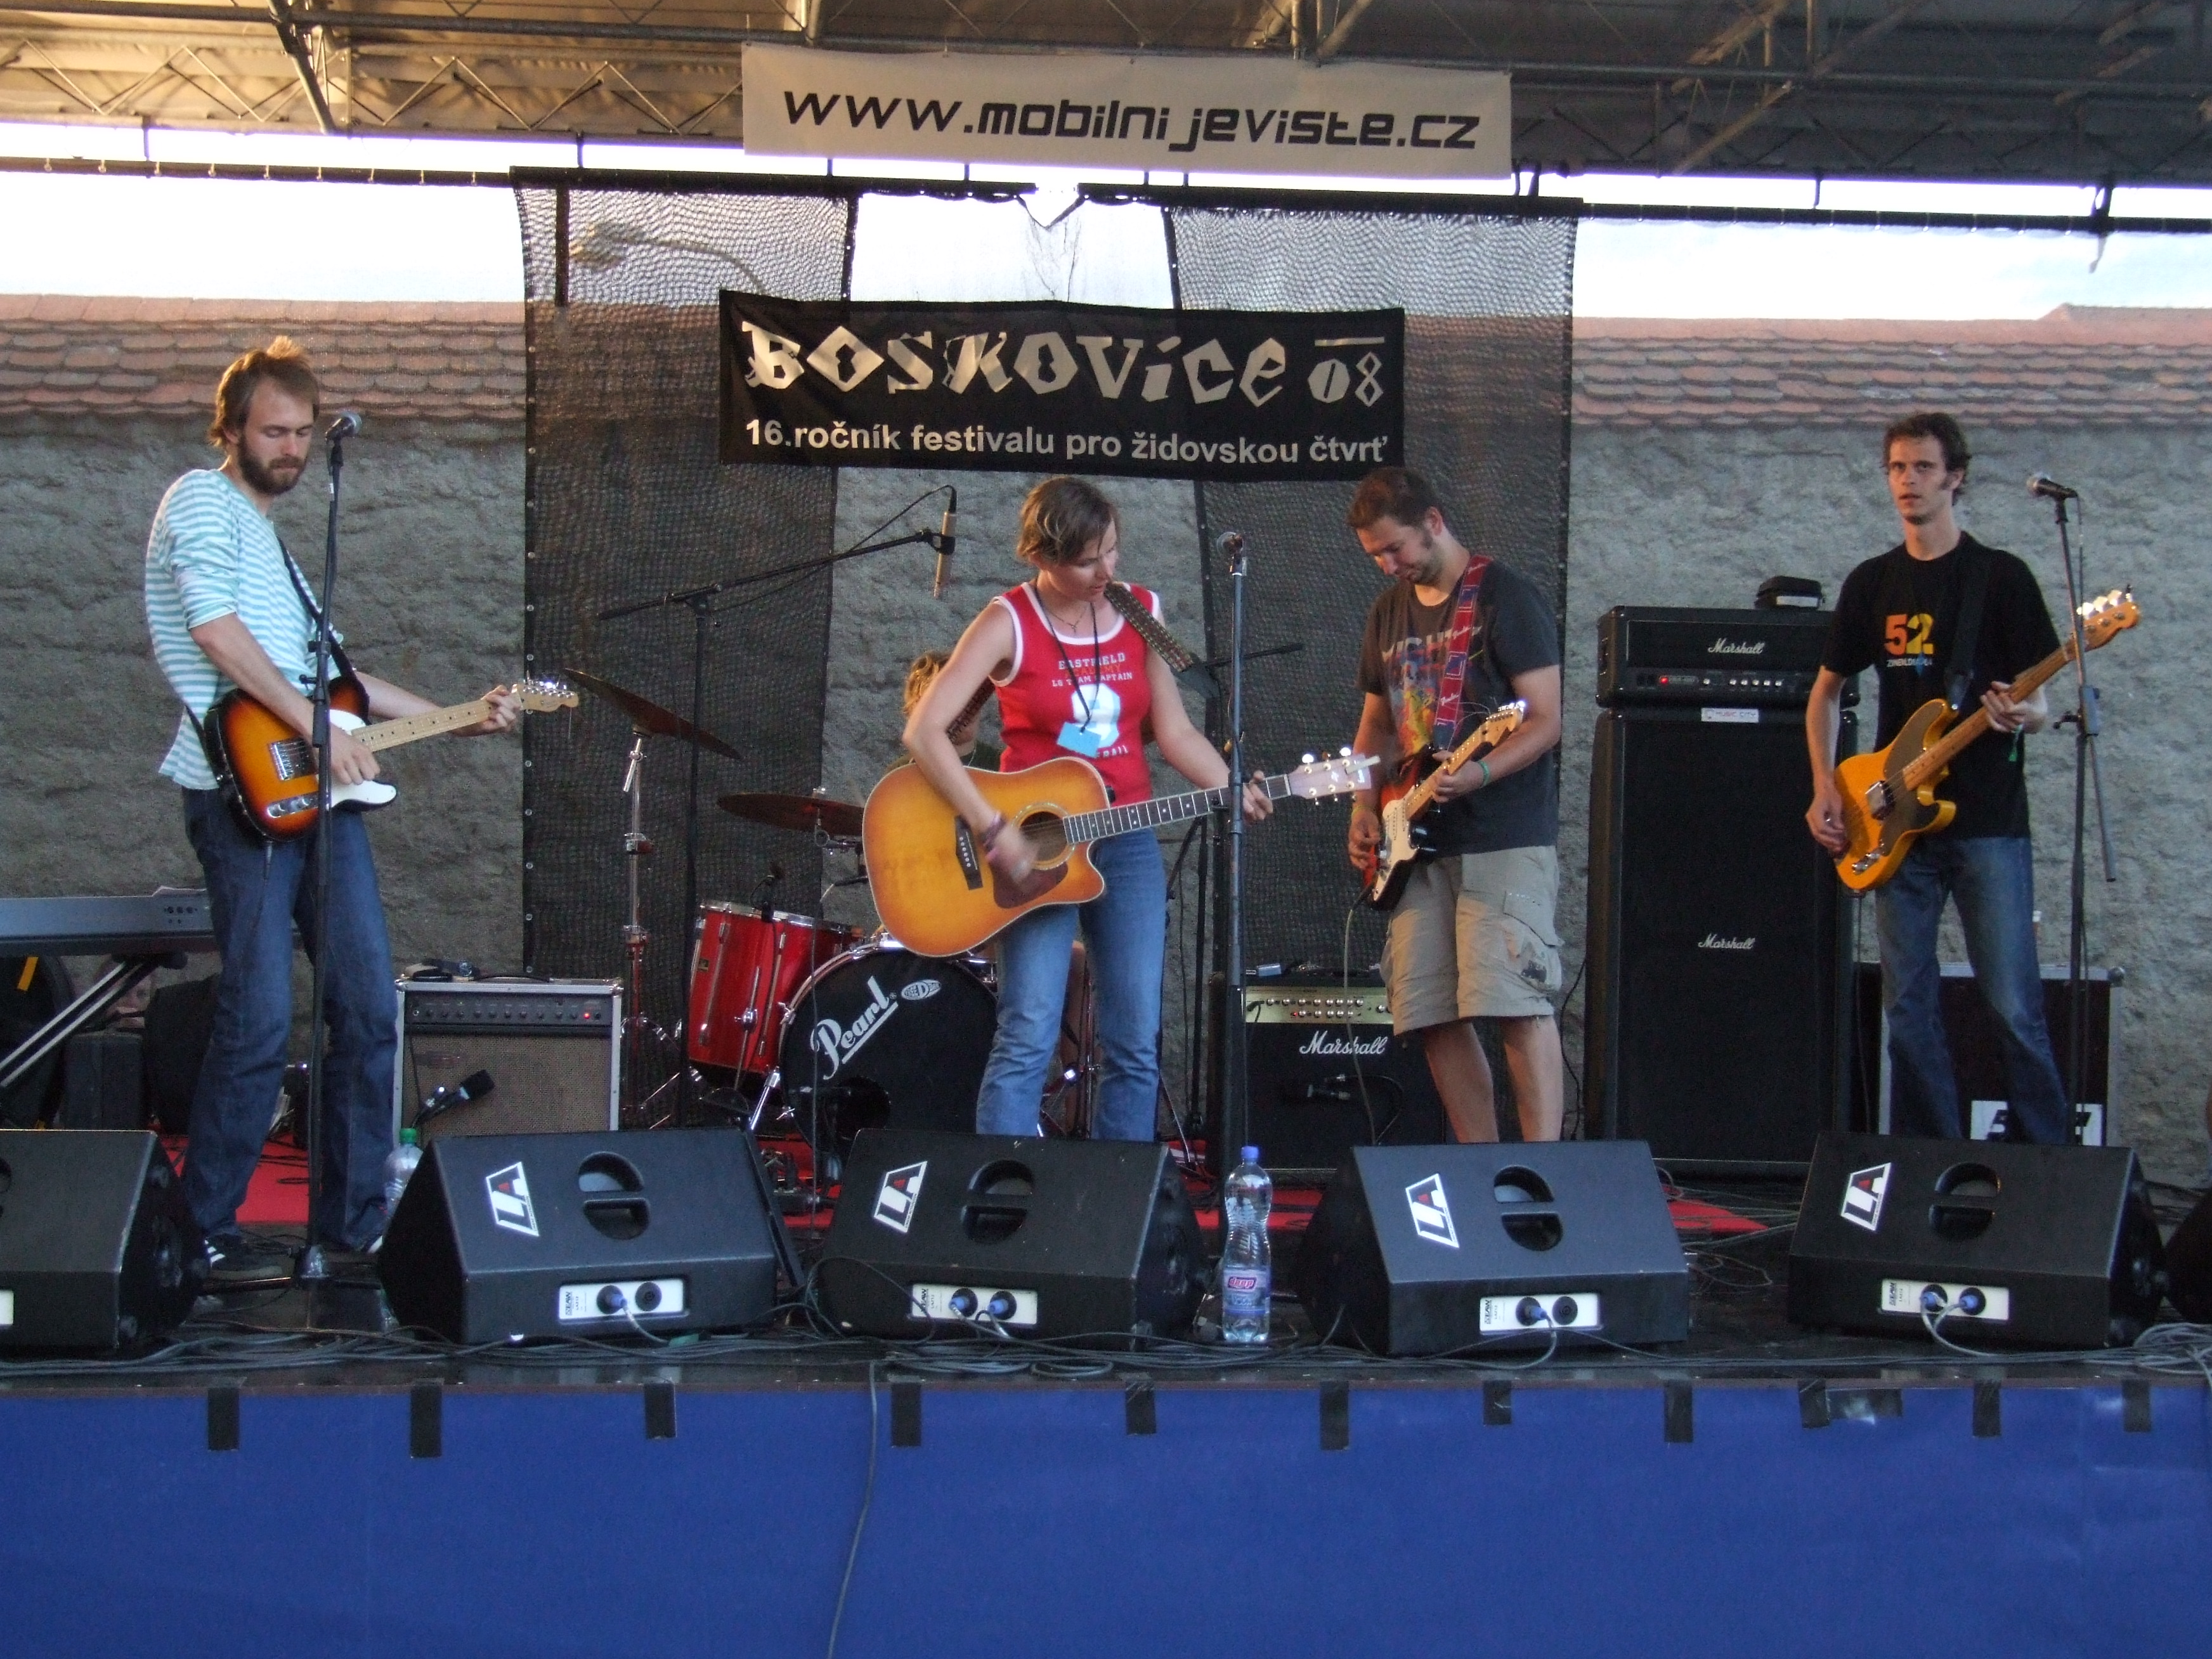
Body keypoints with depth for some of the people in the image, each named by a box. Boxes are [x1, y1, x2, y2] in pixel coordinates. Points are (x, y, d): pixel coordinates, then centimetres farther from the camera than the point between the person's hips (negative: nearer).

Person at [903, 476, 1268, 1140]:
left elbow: (1173, 731, 8)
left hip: (1127, 841, 5)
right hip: (1035, 843, -5)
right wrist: (992, 830, -21)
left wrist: (1235, 790, -10)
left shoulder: (1141, 612, 6)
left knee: (1136, 1045, 2)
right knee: (1028, 1040, -12)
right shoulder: (1009, 624, -8)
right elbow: (923, 731, -15)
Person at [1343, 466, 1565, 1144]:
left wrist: (1479, 773, -24)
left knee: (1515, 1001, -16)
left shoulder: (1504, 596, -5)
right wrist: (1365, 809, 10)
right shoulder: (1389, 610, 16)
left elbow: (1545, 719, -9)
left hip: (1504, 838, -7)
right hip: (1420, 840, 7)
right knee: (1431, 1016, 4)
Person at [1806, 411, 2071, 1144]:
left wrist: (2025, 714, -22)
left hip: (1988, 821, -4)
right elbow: (1826, 692, 21)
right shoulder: (1873, 582, 13)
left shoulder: (2002, 578, 1)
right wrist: (1824, 788, 8)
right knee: (1908, 1009, 3)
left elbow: (2038, 706, 1)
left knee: (2014, 1007, -8)